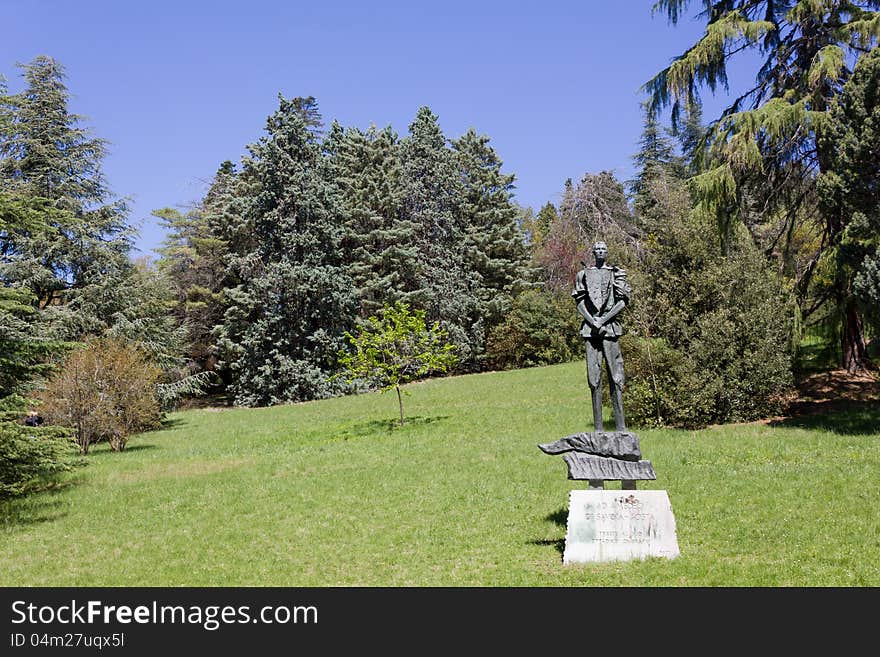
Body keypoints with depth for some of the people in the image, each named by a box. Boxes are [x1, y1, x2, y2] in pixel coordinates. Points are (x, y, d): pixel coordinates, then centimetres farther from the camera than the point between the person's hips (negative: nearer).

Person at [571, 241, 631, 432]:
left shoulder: (616, 273, 9)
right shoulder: (584, 274, 15)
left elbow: (622, 302, 1)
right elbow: (579, 302, 8)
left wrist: (603, 321, -10)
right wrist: (593, 322, -7)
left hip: (611, 326, -2)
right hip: (590, 328, 2)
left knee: (615, 375, -5)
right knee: (593, 377, 0)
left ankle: (620, 425, -3)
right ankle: (597, 427, 4)